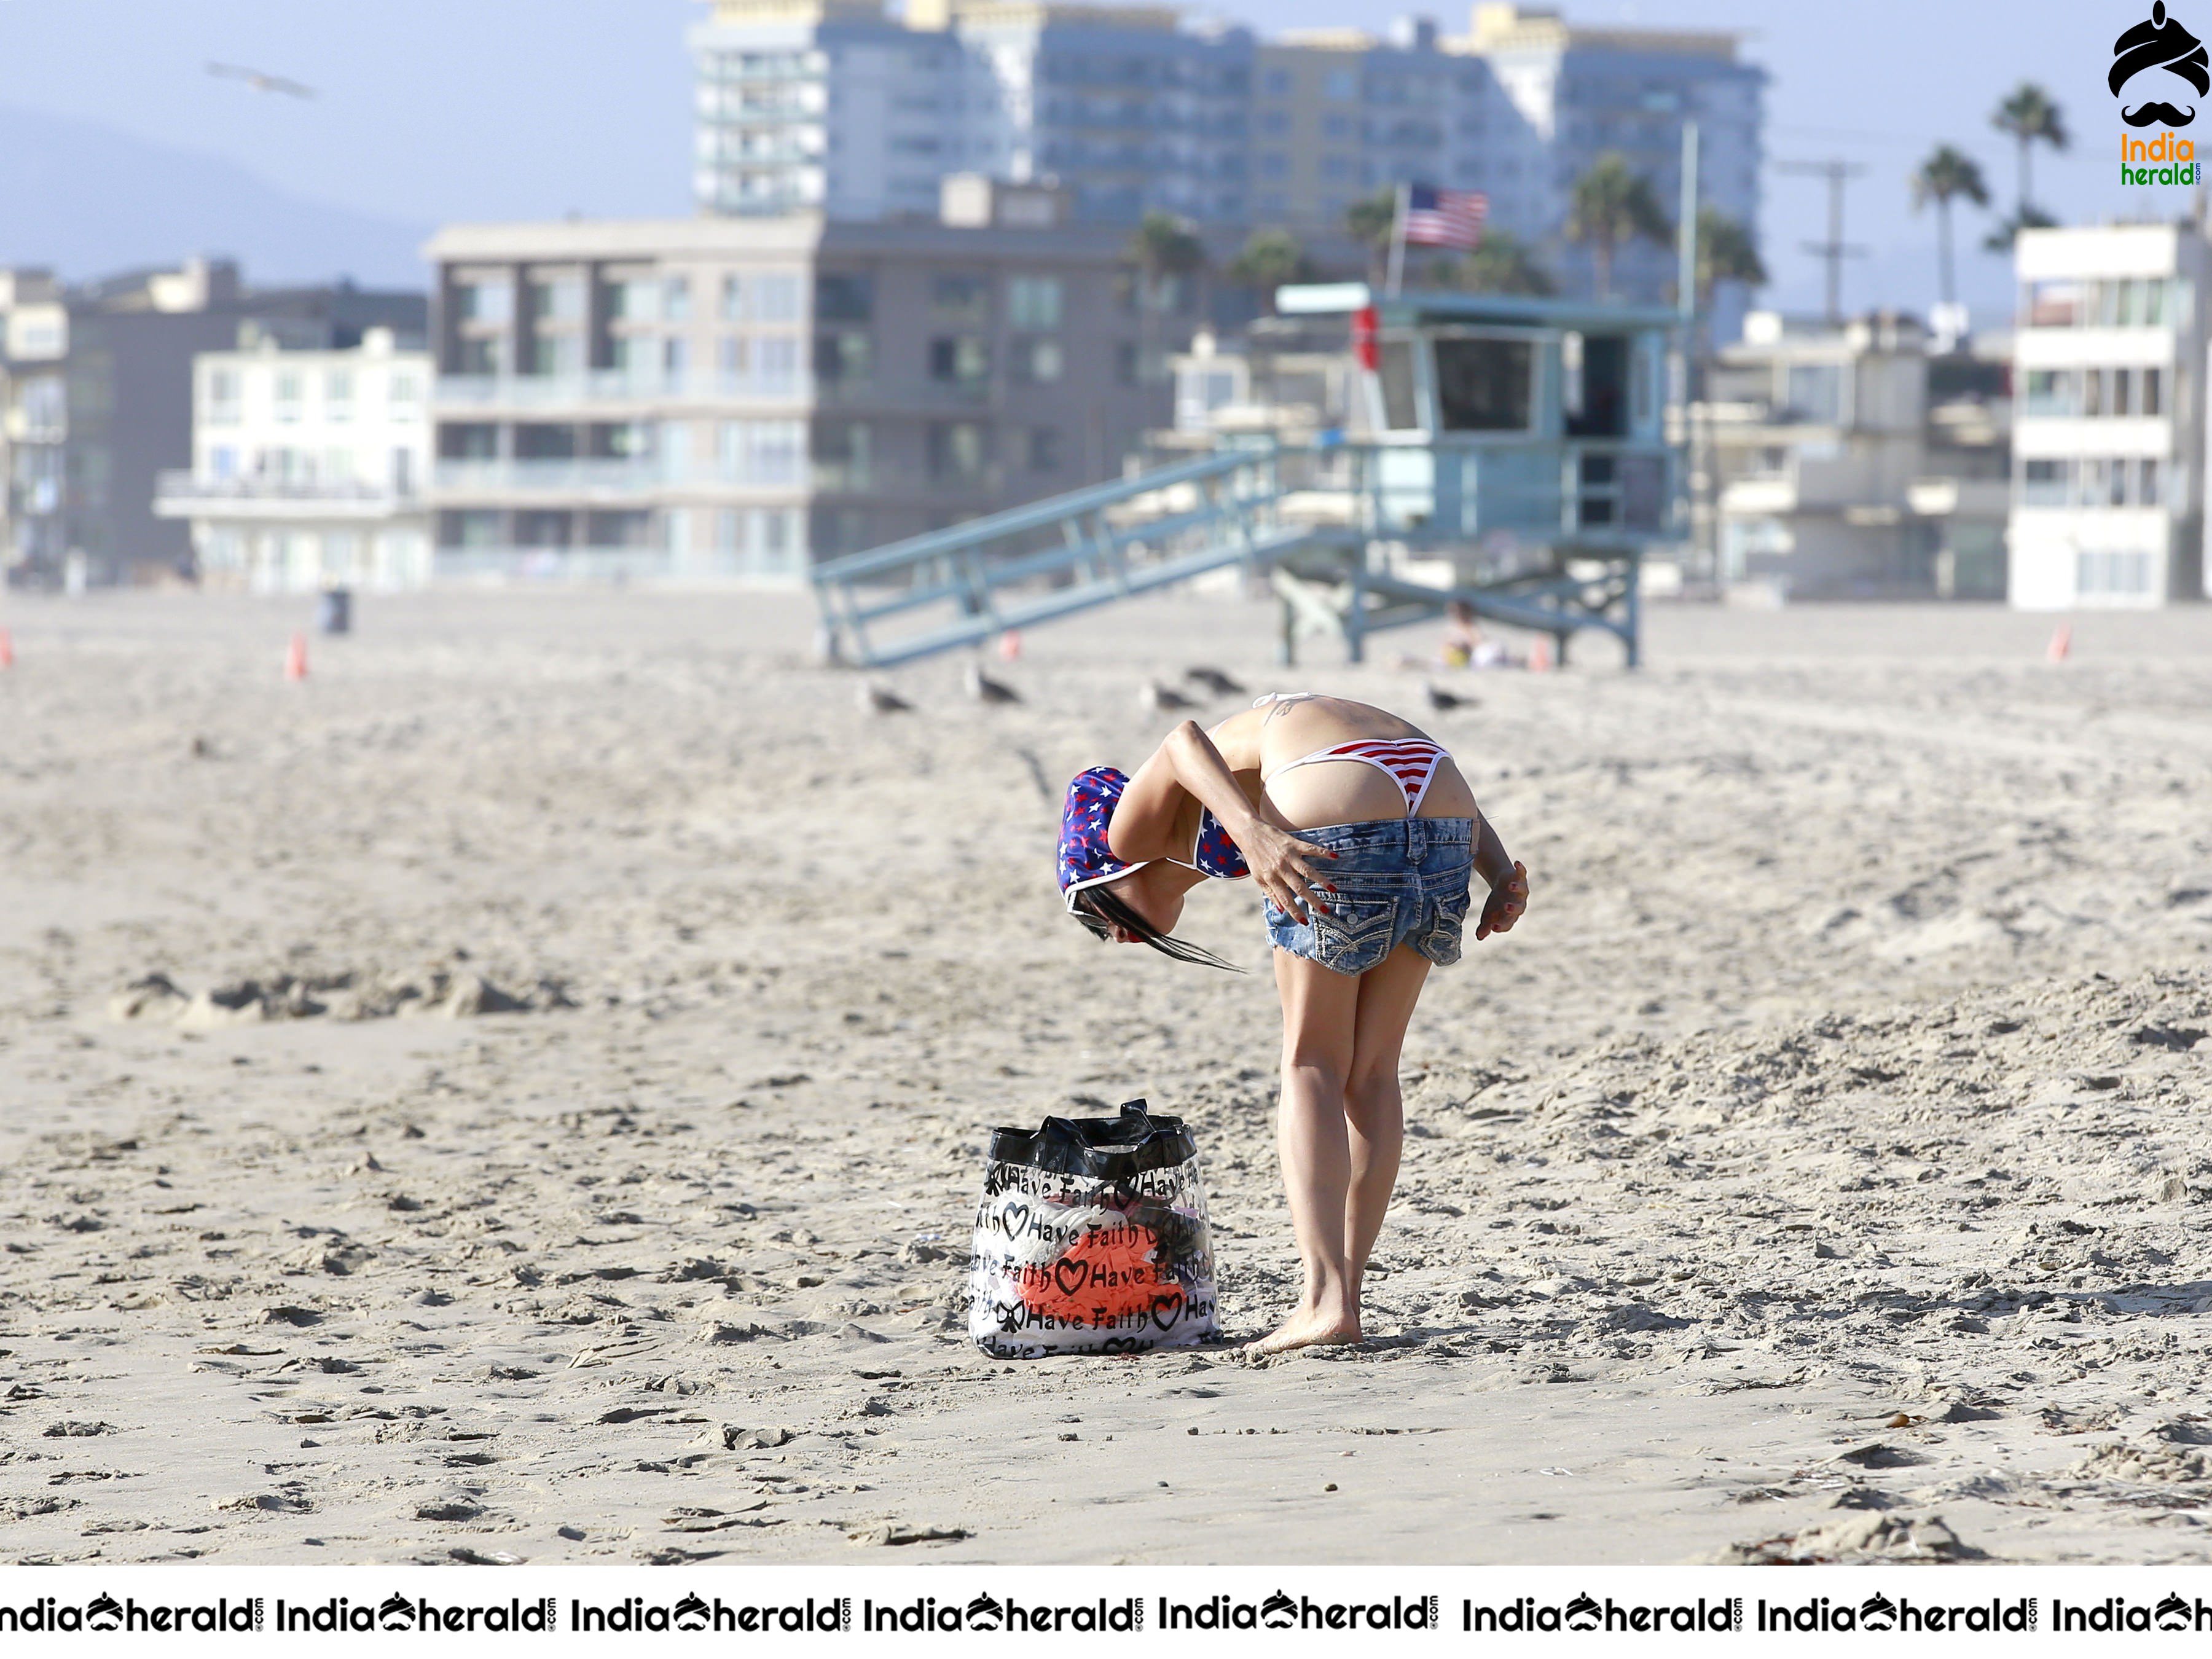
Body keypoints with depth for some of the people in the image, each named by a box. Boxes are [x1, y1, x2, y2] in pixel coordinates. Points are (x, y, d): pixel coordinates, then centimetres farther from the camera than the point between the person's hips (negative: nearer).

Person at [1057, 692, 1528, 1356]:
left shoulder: (1135, 824, 20)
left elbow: (1182, 744, -4)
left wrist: (1254, 834, -21)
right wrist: (1501, 878, 10)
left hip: (1338, 831, -6)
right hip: (1447, 822, 6)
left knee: (1312, 1066, 9)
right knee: (1371, 1072, 19)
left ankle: (1326, 1298, -2)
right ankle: (1344, 1290, 19)